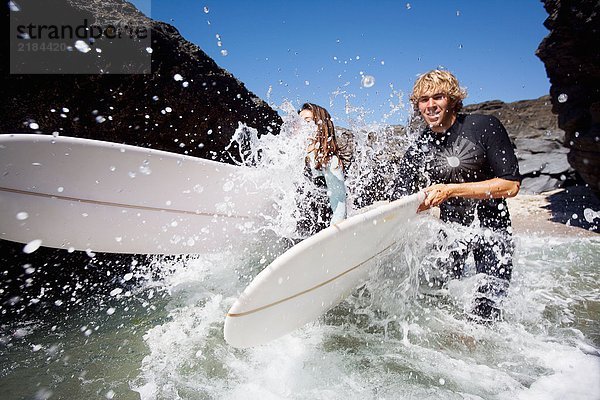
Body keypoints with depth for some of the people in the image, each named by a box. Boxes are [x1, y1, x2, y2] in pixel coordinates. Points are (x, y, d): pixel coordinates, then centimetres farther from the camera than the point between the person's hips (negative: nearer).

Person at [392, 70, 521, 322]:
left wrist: (451, 190, -21)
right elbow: (399, 204, -2)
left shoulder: (484, 127, -10)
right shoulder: (417, 151, -1)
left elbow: (511, 185, -13)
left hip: (491, 228, -3)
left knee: (484, 317, -10)